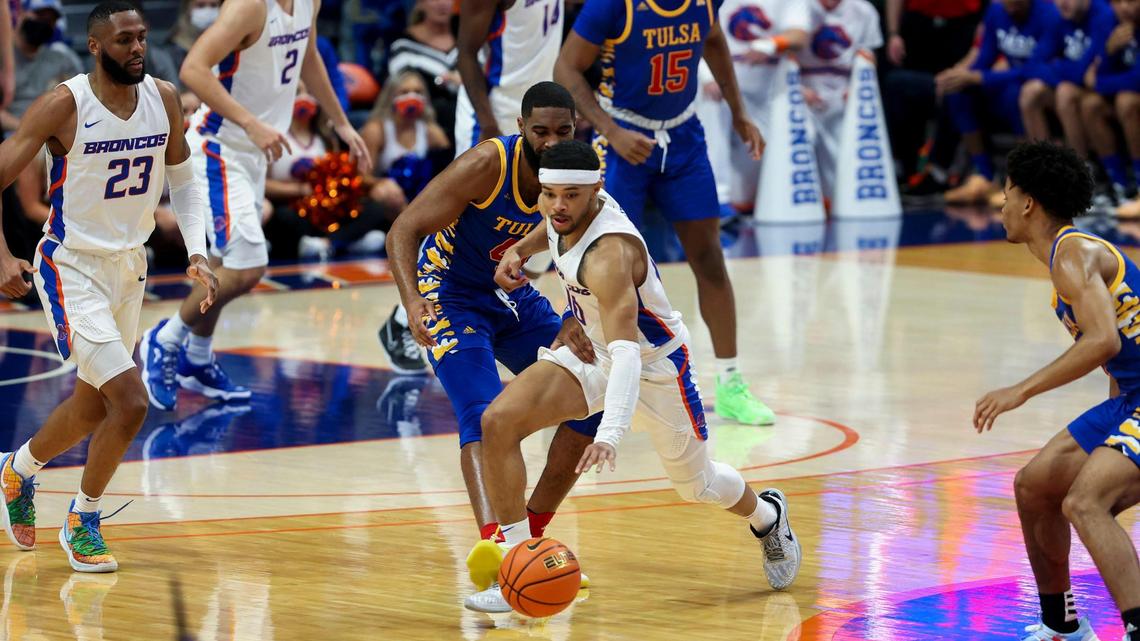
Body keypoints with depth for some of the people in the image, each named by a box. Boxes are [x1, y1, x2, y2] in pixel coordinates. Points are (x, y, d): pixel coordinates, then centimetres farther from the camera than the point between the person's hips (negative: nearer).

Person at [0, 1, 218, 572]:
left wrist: (196, 253, -2)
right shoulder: (64, 106, -19)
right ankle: (81, 522, 4)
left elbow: (182, 180, 12)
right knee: (130, 401, -17)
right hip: (72, 267, -6)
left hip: (129, 265, 6)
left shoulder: (164, 100, -3)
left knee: (92, 407, 18)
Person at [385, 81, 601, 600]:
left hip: (513, 298, 6)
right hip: (451, 297, -6)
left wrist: (576, 323, -24)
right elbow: (402, 232, -25)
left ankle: (531, 536, 12)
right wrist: (414, 304, -42)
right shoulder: (488, 165, -27)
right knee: (485, 416, -25)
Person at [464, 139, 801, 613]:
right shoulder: (560, 211, -16)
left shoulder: (609, 256, -39)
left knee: (697, 485, 16)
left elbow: (626, 353, -49)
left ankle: (767, 516, 52)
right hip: (592, 348, 6)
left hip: (655, 361, -6)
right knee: (499, 421, -20)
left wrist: (609, 435, -62)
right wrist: (520, 249, -1)